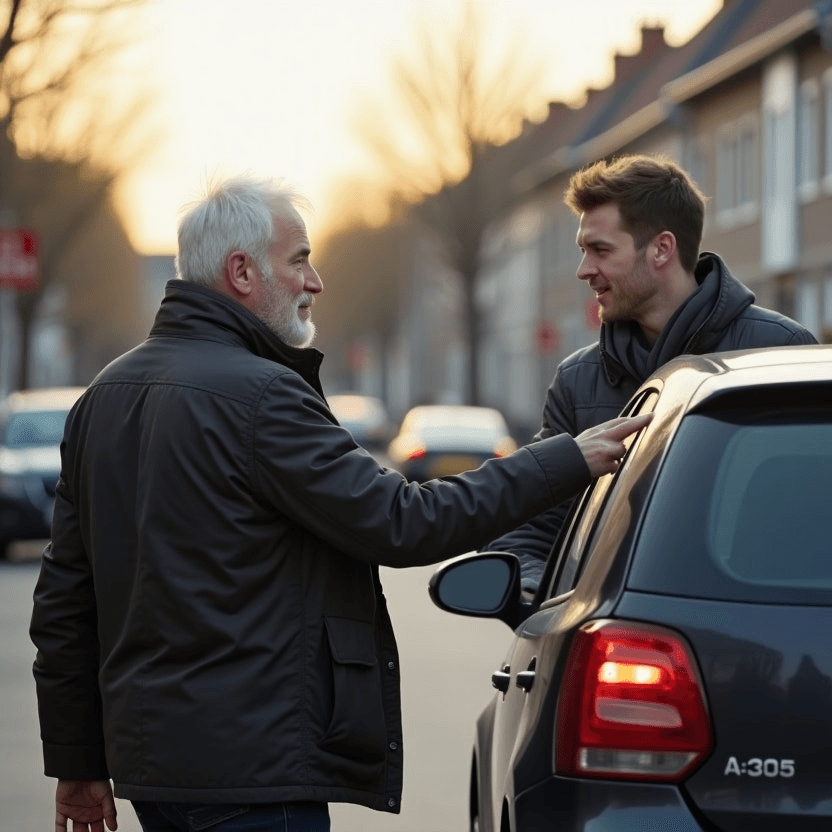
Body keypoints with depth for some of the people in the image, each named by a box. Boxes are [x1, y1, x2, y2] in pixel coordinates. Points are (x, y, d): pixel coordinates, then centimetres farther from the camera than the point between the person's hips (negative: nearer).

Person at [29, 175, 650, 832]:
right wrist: (568, 462, -8)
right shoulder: (258, 395, -15)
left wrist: (77, 760, 22)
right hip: (249, 769, -9)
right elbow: (399, 524, -15)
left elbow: (65, 592, 16)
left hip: (145, 748, 9)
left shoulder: (104, 396, 14)